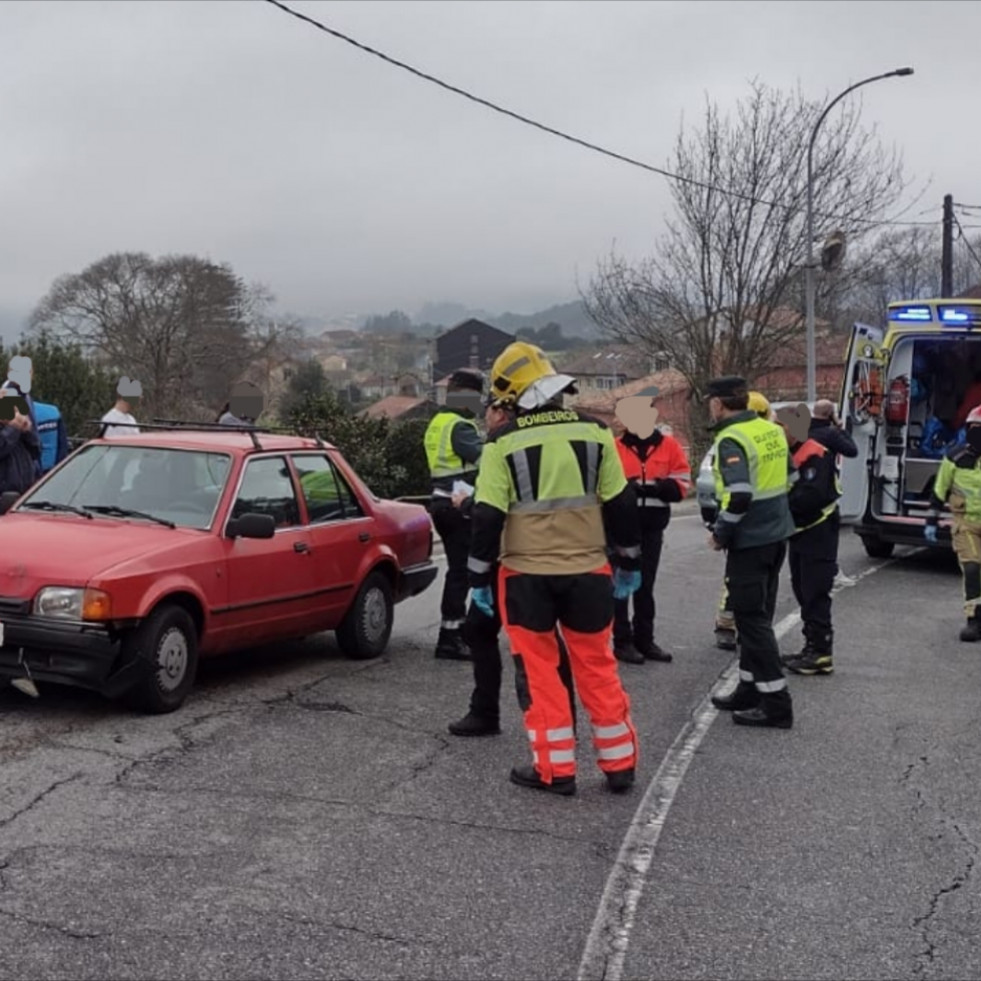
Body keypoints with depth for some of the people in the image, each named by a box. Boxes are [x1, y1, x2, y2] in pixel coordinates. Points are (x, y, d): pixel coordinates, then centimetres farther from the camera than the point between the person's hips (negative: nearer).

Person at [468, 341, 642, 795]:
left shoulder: (503, 443, -8)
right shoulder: (594, 433, -1)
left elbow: (488, 516, -8)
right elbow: (621, 504, 4)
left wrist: (480, 577, 1)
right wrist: (629, 562, 15)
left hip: (526, 575, -3)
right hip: (588, 571, 3)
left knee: (539, 669, 8)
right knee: (597, 665, 13)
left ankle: (555, 768, 11)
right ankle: (619, 764, 18)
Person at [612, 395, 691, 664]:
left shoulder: (669, 446, 4)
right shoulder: (614, 448, -3)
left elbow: (682, 485, -1)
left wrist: (651, 487, -16)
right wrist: (630, 487, -23)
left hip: (652, 528, 3)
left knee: (645, 585, 12)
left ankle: (644, 640, 21)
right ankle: (622, 642, 6)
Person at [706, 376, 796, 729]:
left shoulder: (731, 440, -17)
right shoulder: (773, 430, 8)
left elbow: (738, 496, -26)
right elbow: (790, 477, 18)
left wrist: (720, 534, -12)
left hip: (749, 540, -9)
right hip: (777, 534, 9)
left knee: (752, 620, -2)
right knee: (757, 616, 17)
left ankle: (776, 703, -1)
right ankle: (750, 689, 26)